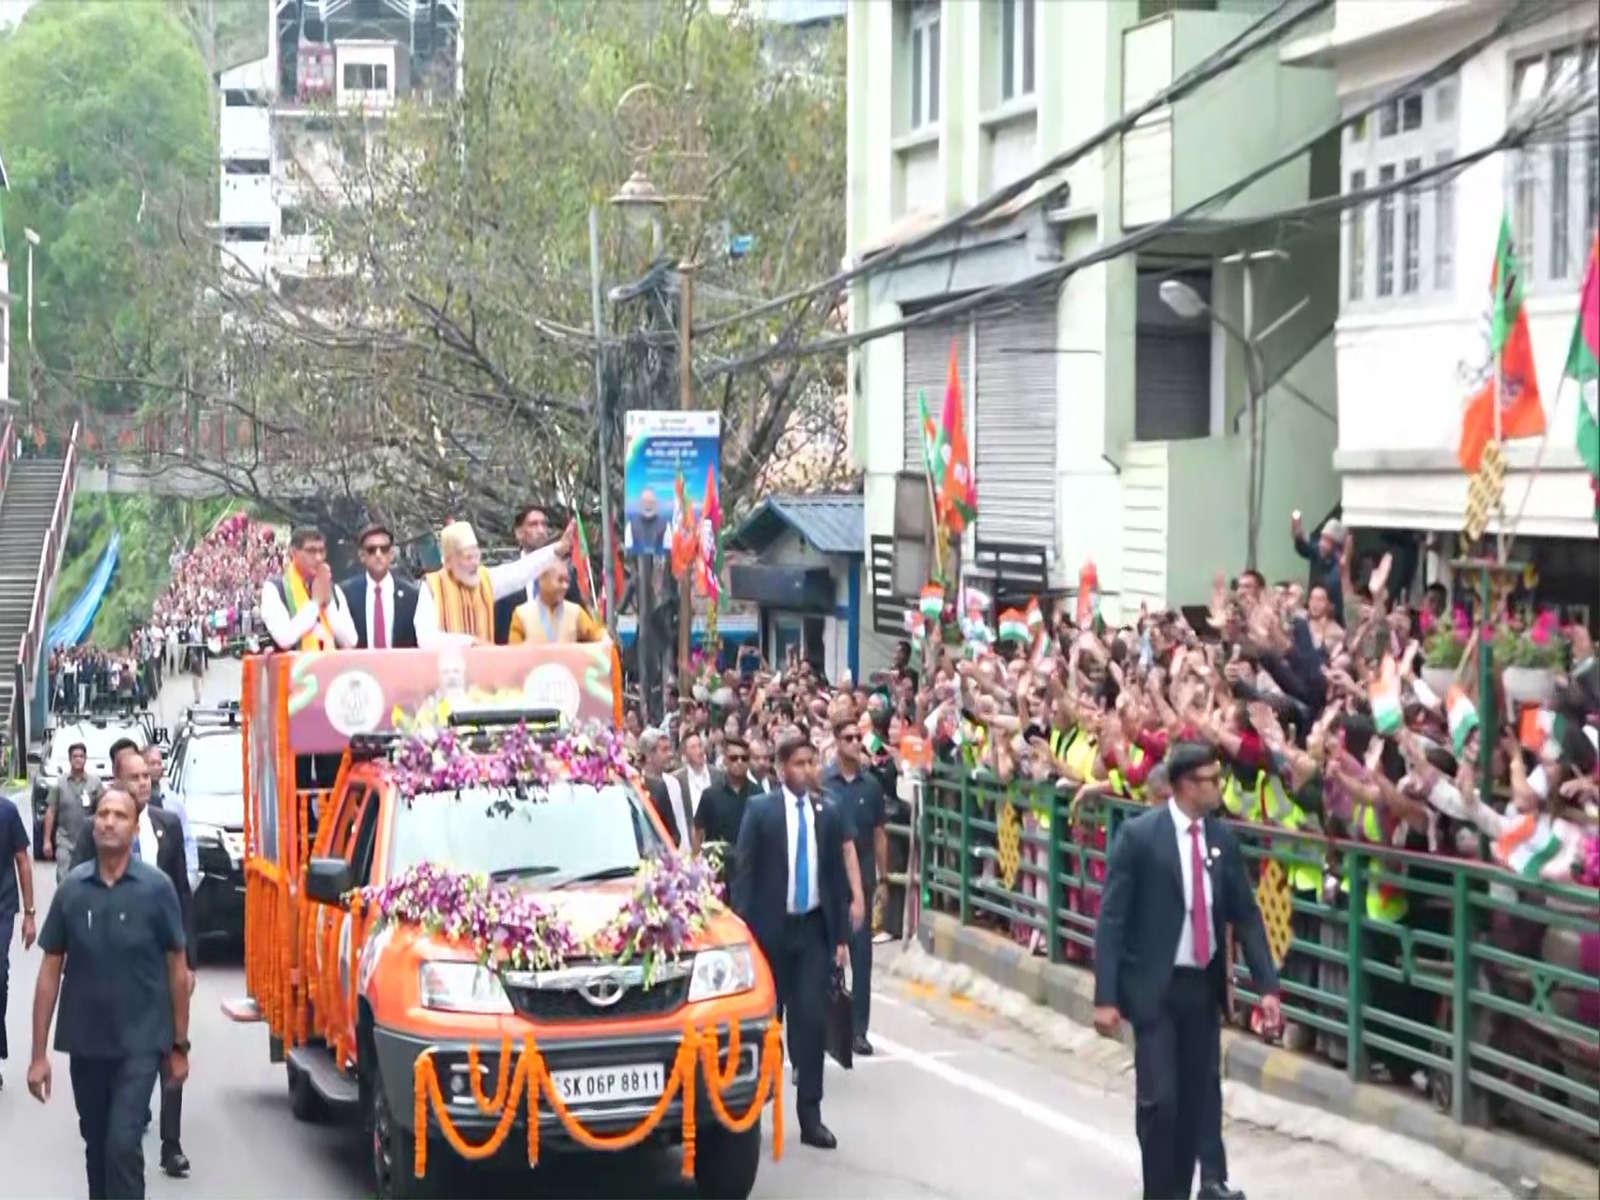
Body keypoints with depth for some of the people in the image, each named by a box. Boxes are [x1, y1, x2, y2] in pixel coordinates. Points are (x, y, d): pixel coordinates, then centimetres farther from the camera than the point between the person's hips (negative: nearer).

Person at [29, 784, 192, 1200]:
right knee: (96, 1146, 16)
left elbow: (177, 968, -1)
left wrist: (179, 1045, 0)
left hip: (140, 1042, -3)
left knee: (123, 1144, -12)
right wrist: (39, 1052, 1)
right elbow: (50, 969, 3)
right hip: (85, 1042, 3)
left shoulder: (156, 887, -7)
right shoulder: (72, 888, -2)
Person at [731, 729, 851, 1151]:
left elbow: (836, 876, 8)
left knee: (813, 1022, -1)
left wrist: (840, 935, 6)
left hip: (814, 929, 2)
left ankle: (810, 1117, 3)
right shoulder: (760, 810, -2)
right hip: (771, 929, -2)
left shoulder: (828, 814, 6)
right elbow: (743, 873, -3)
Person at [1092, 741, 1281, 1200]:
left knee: (1195, 1100, 9)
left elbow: (1246, 915, 8)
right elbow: (1112, 919, -11)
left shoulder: (1222, 836, 3)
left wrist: (1267, 985, 0)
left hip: (1204, 985, 5)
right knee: (1159, 1099, -9)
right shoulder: (1139, 835, -12)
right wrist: (1106, 997, -16)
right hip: (1155, 986, -5)